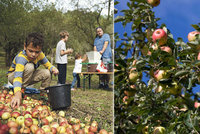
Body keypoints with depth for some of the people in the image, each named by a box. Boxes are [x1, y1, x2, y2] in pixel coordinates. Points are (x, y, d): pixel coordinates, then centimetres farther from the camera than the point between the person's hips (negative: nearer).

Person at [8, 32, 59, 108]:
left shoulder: (39, 54, -17)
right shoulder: (21, 57, -37)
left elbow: (47, 64, -3)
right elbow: (18, 76, -50)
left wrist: (53, 68, -29)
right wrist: (17, 94, -67)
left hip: (27, 77, 6)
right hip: (13, 76, -6)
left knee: (47, 73, -17)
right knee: (29, 67, -35)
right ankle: (21, 90, -18)